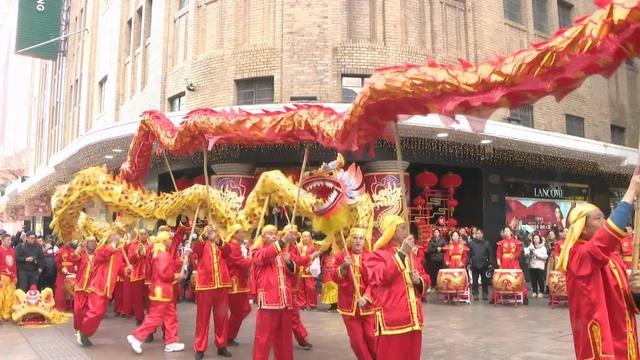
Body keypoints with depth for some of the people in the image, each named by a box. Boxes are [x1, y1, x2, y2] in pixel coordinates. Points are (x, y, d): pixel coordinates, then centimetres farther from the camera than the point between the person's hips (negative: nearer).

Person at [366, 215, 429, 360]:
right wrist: (401, 253, -20)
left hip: (413, 320, 7)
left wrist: (419, 280, -1)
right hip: (392, 321, -6)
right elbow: (382, 277, -21)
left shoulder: (411, 255, 19)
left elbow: (425, 279, 23)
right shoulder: (376, 255, -3)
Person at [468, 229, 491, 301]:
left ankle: (485, 294, 14)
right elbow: (468, 254, 4)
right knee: (475, 281, 4)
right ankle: (475, 294, 11)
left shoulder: (486, 243, 5)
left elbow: (489, 254, 5)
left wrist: (490, 263, -1)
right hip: (474, 265, 0)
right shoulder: (471, 243, 5)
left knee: (485, 281, 6)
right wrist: (469, 263, -2)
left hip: (484, 265, 0)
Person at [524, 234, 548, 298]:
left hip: (540, 266, -3)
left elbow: (544, 256, -8)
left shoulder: (543, 247, 4)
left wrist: (536, 252, -12)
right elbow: (526, 255, 6)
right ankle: (535, 292, 11)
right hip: (531, 266, 3)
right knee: (533, 280, 2)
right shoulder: (530, 247, 13)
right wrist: (529, 251, -13)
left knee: (540, 279, -5)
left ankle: (541, 292, 6)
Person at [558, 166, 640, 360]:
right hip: (601, 344, -8)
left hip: (622, 342, 8)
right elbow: (606, 239, -34)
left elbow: (622, 297, 14)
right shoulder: (578, 255, -15)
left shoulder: (612, 256, 10)